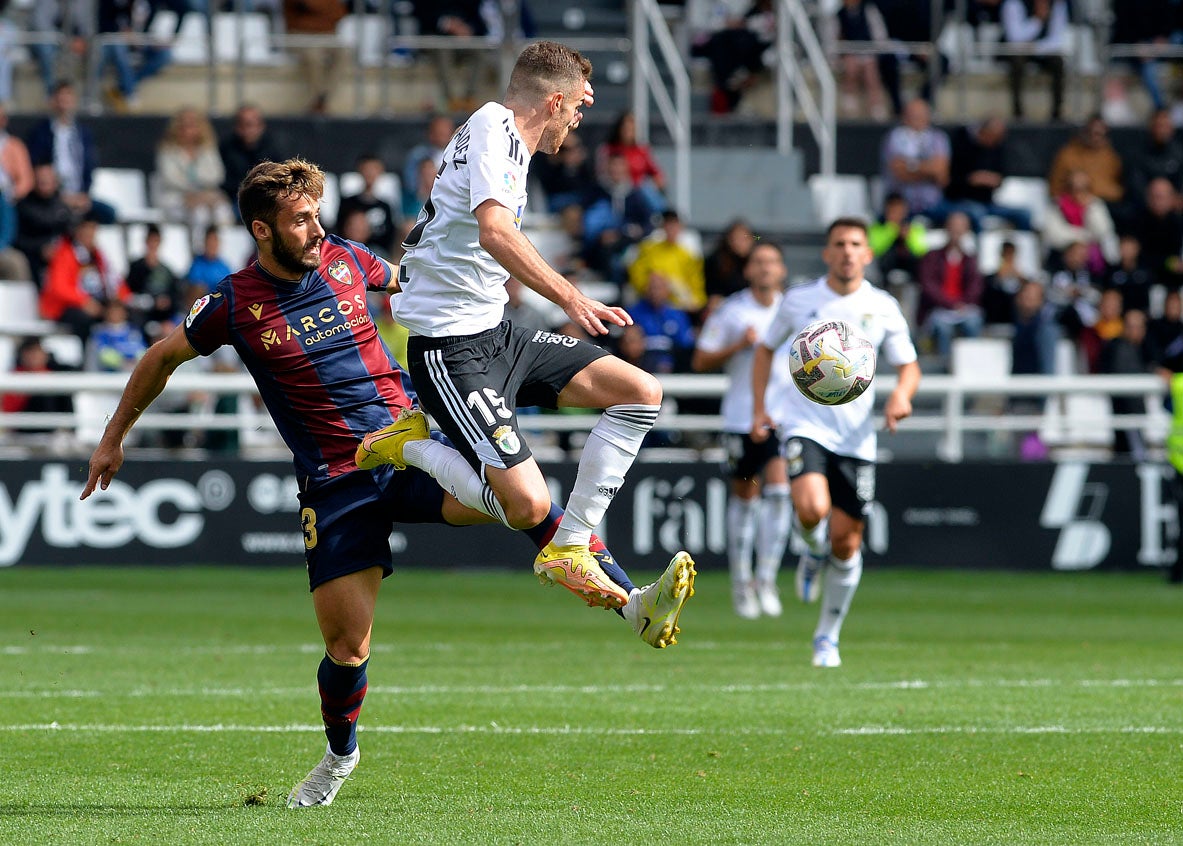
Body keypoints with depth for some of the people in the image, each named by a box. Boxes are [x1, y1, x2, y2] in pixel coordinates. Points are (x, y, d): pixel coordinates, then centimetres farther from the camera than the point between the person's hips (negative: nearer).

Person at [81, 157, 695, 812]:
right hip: (334, 483, -1)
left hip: (410, 444, 1)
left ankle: (637, 606, -29)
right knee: (346, 648, -4)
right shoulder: (234, 306, -4)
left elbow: (403, 282, 26)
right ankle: (340, 753, 27)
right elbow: (162, 358, 13)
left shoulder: (344, 260, 2)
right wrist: (113, 438, 21)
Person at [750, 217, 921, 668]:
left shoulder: (883, 308, 2)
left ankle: (828, 637, 20)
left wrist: (902, 393, -15)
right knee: (811, 508, -28)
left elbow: (909, 366, 8)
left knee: (846, 542, 2)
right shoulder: (798, 300, 2)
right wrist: (759, 407, 5)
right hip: (803, 423, -1)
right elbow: (766, 348, 16)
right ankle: (814, 553, 9)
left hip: (855, 437, 1)